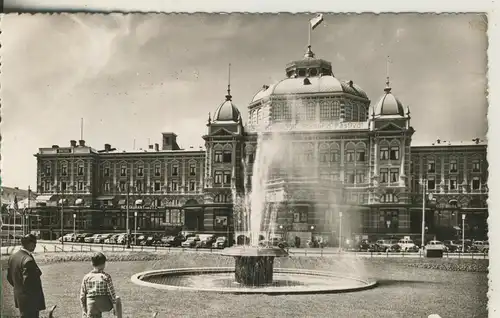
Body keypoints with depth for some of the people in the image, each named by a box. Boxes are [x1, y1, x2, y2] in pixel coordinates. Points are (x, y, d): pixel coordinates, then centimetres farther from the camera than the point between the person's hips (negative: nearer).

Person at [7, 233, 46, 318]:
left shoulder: (13, 257, 2)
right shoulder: (28, 260, -26)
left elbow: (9, 277, 10)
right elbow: (27, 282, -27)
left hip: (19, 297, 9)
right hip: (30, 301, -9)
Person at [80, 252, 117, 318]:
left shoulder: (86, 277, -1)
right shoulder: (106, 276, -10)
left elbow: (82, 296, 2)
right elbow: (112, 293, -7)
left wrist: (84, 311, 11)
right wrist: (115, 307, 4)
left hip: (91, 306, 2)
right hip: (104, 305, -2)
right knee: (116, 299, 28)